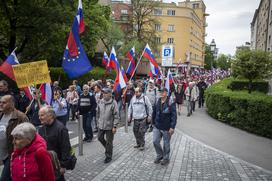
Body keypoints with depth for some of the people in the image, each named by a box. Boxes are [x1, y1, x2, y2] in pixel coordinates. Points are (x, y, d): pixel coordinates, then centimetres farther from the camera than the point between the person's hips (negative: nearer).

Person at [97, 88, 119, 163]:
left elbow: (116, 116, -13)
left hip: (109, 126, -5)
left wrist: (114, 126, -15)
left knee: (109, 142, 6)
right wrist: (98, 122, 15)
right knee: (100, 138, 18)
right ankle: (107, 147, 45)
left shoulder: (113, 103, -15)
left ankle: (108, 156, 23)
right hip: (101, 125, 5)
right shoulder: (100, 102, 0)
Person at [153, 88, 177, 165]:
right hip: (157, 126, 5)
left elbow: (174, 115, -16)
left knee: (166, 144, 9)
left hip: (166, 128, -5)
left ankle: (166, 158, 30)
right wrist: (154, 123, 16)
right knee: (155, 141, 6)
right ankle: (159, 155, 30)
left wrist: (172, 127, -20)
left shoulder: (170, 103, -14)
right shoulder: (158, 102, 4)